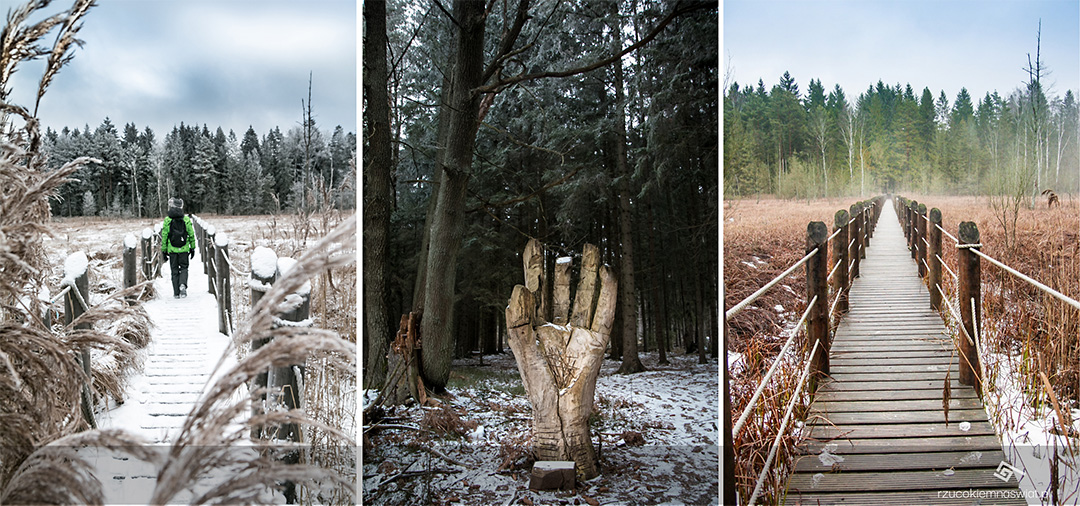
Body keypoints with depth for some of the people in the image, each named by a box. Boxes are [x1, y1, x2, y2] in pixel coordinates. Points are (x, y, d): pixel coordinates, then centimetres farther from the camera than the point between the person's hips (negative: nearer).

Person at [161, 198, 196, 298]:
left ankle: (176, 293, 10)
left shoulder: (167, 220, -4)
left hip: (172, 250, 0)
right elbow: (191, 235, 1)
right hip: (184, 249, 0)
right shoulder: (186, 220, -2)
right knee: (184, 268, 11)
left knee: (174, 271, 9)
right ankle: (183, 285, -15)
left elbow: (164, 237, -1)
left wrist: (163, 251, 6)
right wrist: (192, 248, 10)